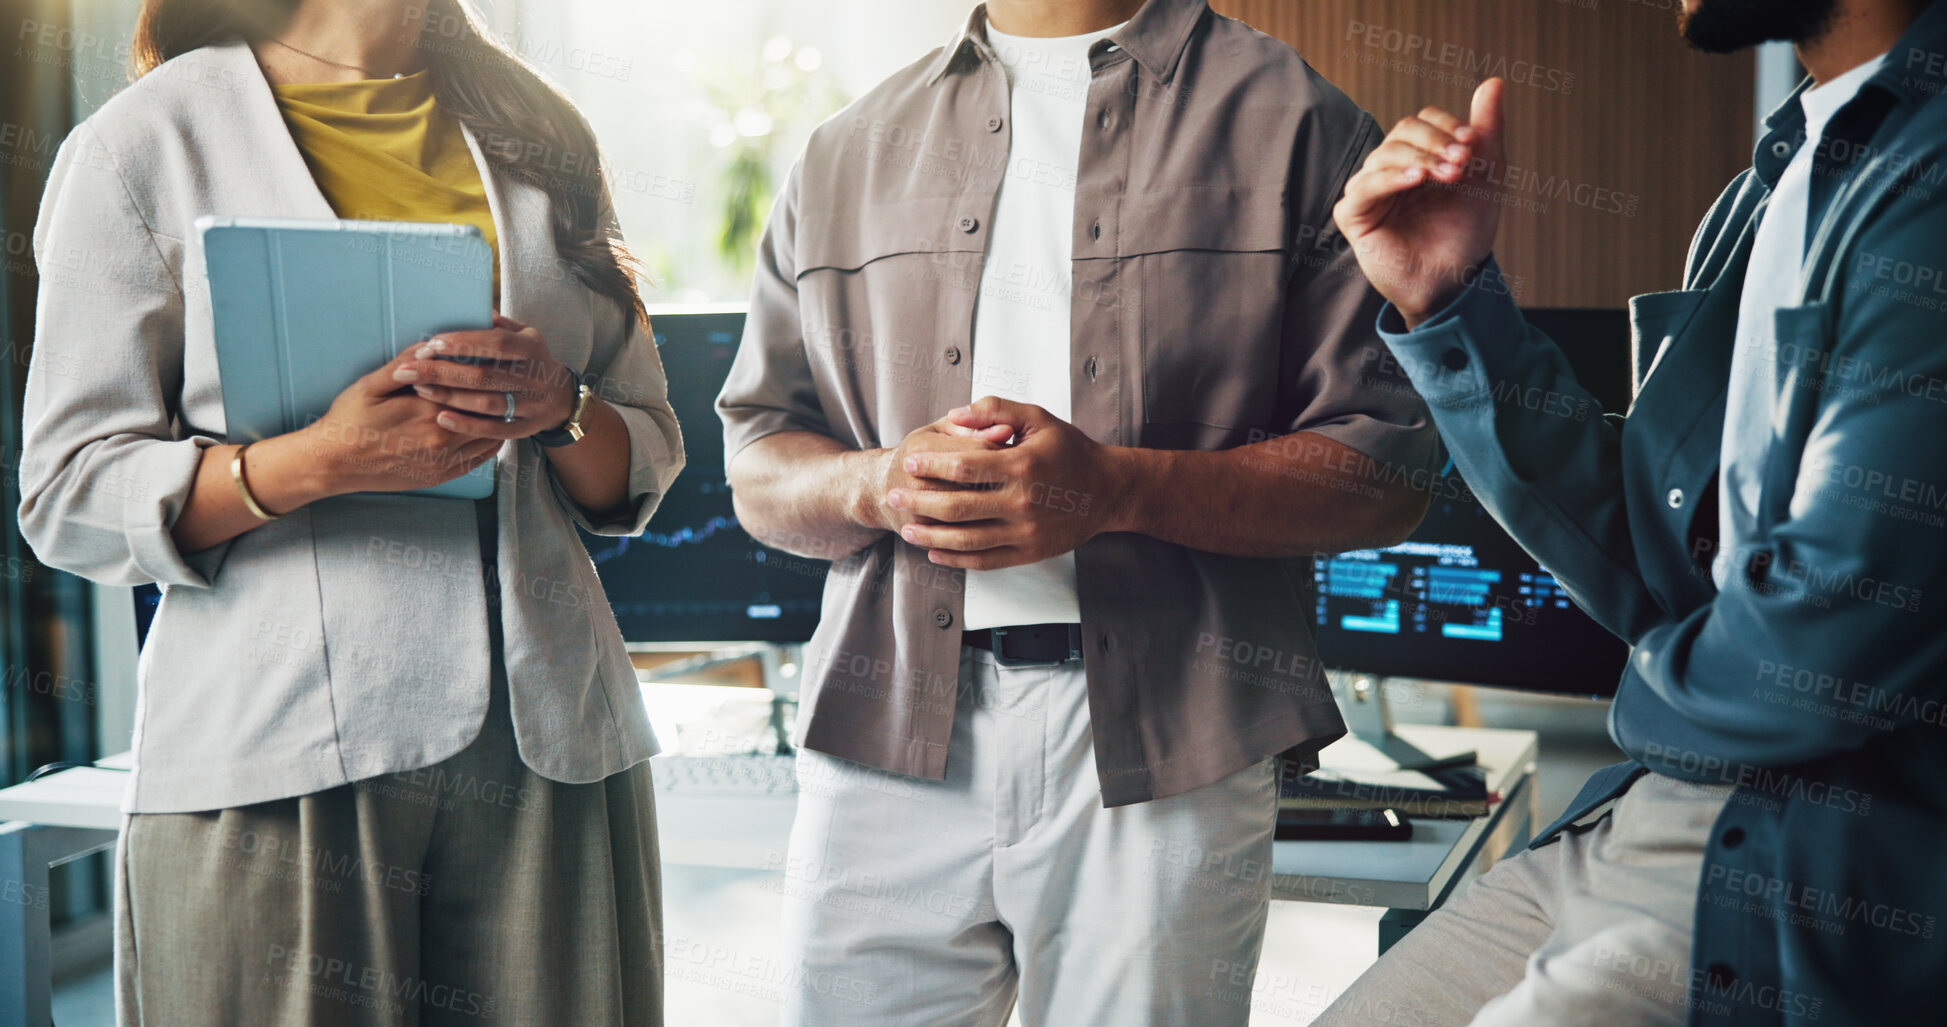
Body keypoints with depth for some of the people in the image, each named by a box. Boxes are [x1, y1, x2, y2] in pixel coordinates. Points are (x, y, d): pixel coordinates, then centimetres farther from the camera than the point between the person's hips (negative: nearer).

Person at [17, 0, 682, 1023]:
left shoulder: (538, 138, 16)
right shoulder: (142, 143, 4)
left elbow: (645, 467, 15)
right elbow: (69, 497, -2)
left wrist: (560, 408, -7)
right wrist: (321, 459, -17)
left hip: (545, 742, 3)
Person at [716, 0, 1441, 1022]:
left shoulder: (1293, 122, 4)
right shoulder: (845, 152, 16)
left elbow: (1388, 473, -3)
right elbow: (756, 467, 15)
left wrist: (1118, 489, -16)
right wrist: (882, 484, -7)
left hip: (1166, 749, -2)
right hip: (885, 744, 3)